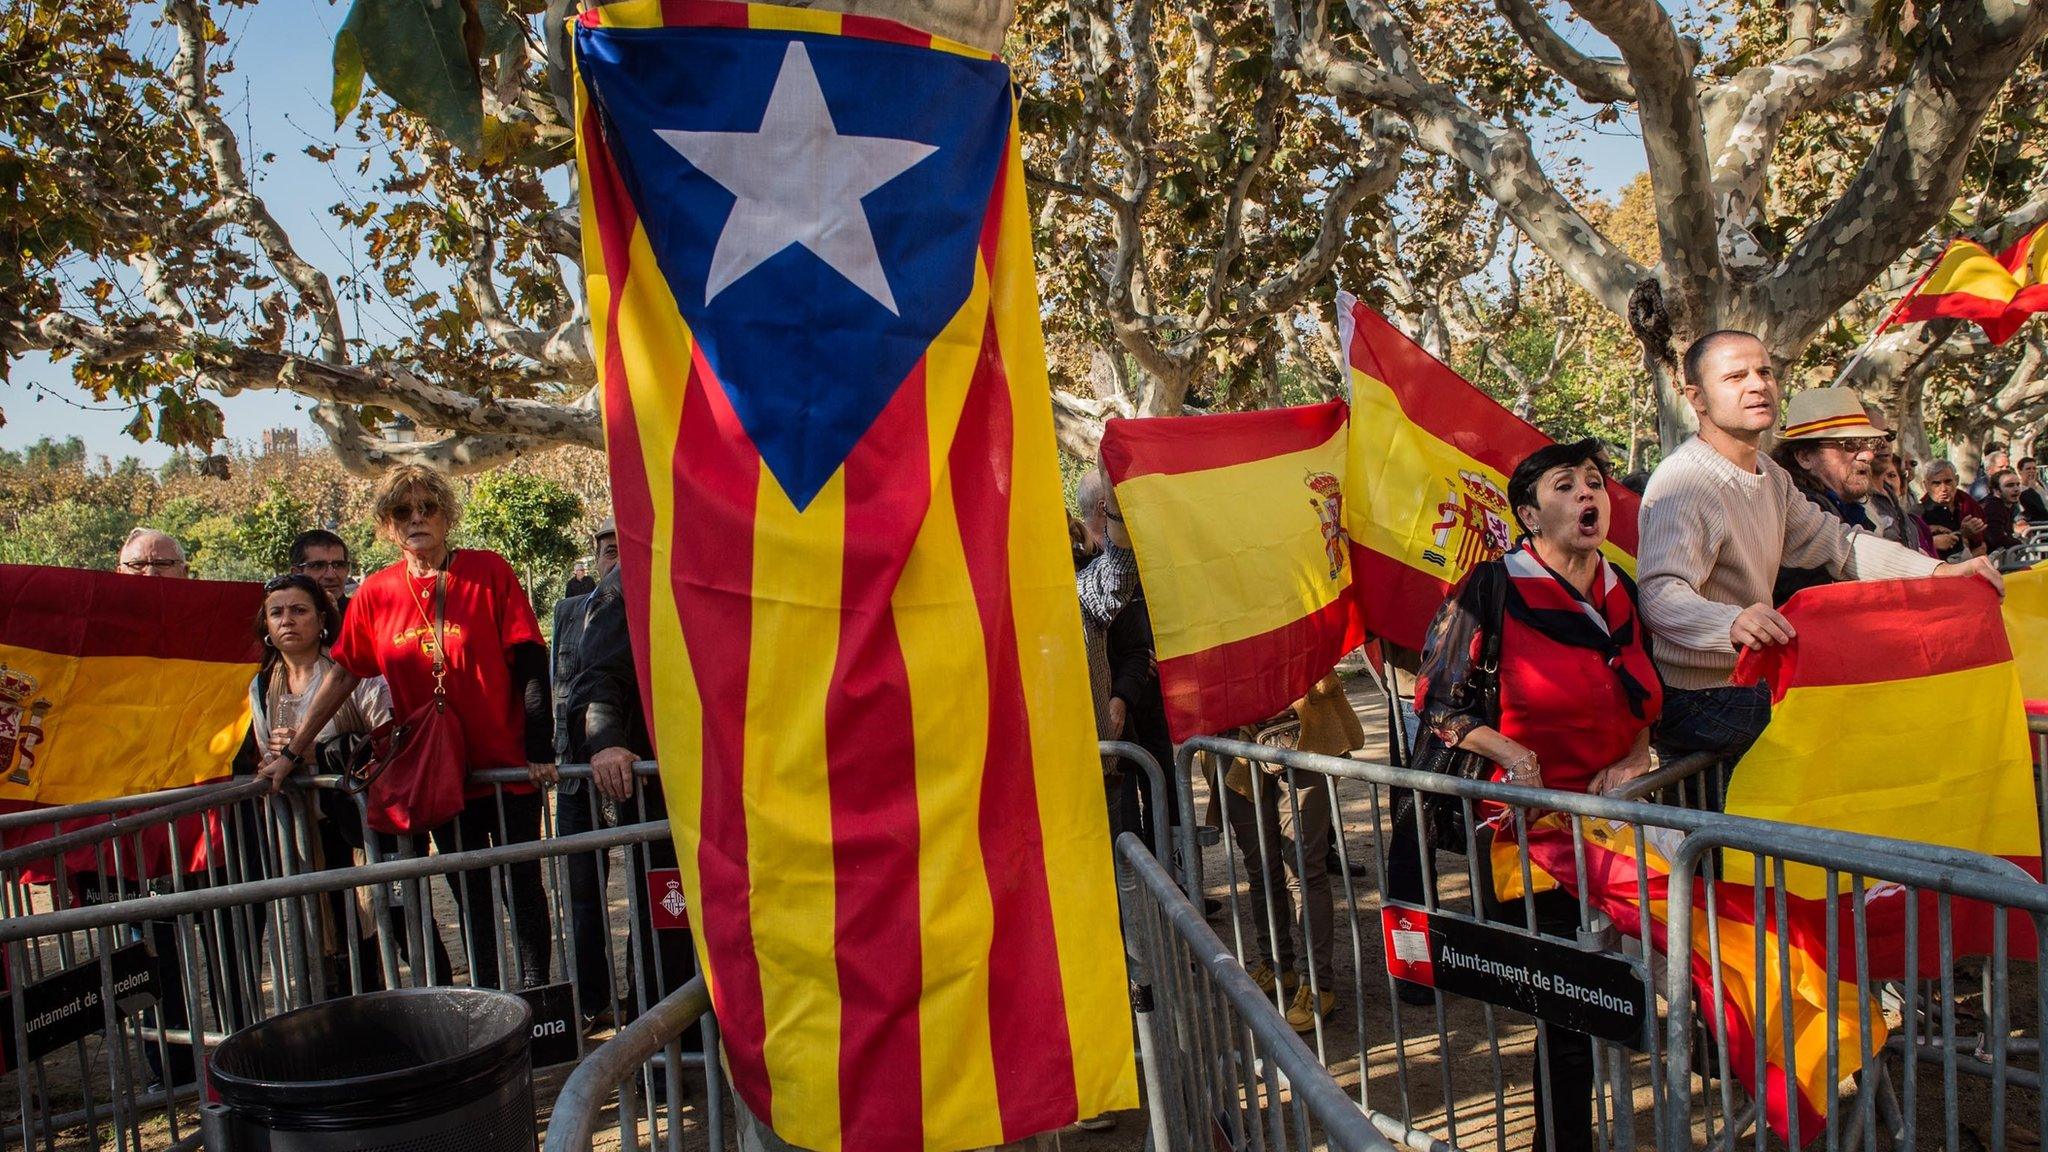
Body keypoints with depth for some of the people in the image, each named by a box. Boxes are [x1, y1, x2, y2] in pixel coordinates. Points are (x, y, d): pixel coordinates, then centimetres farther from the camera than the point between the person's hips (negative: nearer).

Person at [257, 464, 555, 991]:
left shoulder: (489, 571, -7)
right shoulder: (376, 593, 2)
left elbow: (530, 664, -9)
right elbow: (341, 675, 9)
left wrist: (541, 749, -14)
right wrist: (292, 752, 7)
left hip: (508, 767, -3)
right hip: (438, 775, 3)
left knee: (523, 885, 5)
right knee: (469, 894, 12)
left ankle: (534, 995, 15)